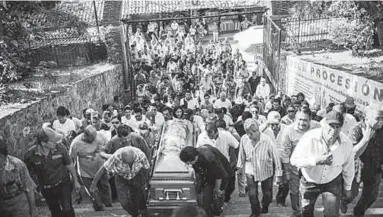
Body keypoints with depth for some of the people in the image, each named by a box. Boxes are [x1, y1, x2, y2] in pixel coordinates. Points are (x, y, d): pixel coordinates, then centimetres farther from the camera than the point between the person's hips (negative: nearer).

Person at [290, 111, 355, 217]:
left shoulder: (347, 143, -20)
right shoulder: (310, 137, -28)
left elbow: (348, 168, -3)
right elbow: (294, 160, -25)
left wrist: (347, 188, 9)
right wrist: (316, 160, -37)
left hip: (333, 181, 1)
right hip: (309, 181, 0)